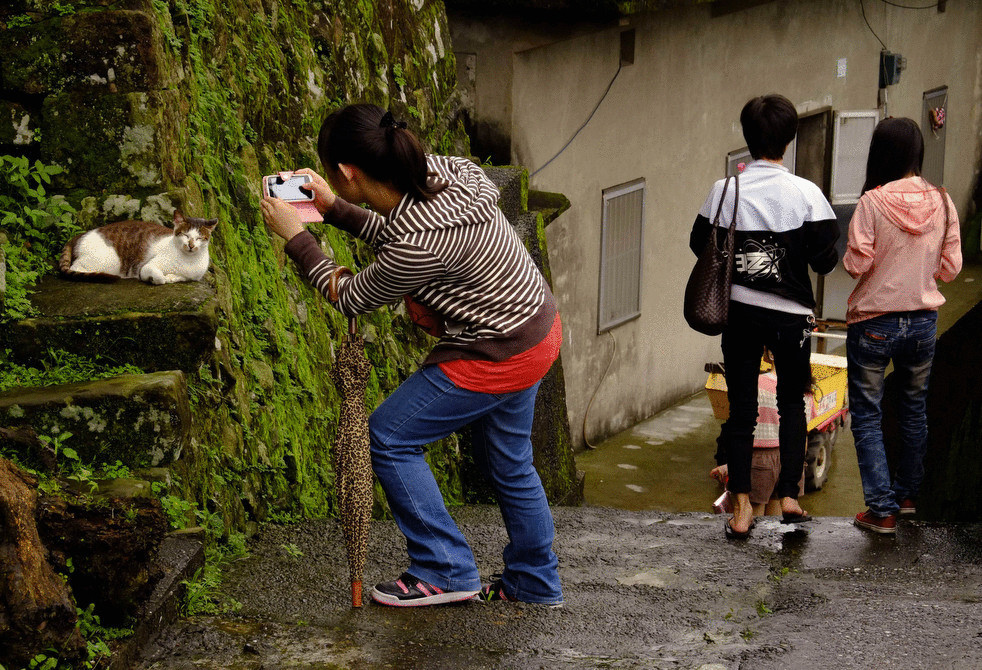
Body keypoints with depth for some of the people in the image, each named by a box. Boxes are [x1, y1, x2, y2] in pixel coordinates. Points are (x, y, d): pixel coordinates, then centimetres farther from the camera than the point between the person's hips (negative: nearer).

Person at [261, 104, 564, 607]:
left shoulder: (417, 246, -31)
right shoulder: (438, 171, -8)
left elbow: (350, 299, -12)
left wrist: (294, 236, -4)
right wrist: (334, 210, 12)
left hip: (499, 355, -9)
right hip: (536, 327, 9)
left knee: (389, 438, 2)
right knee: (506, 459, 23)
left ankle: (446, 571, 10)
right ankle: (535, 582, 37)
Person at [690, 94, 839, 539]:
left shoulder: (724, 190, -6)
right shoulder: (806, 193, -11)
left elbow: (700, 244, 3)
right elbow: (825, 259, -11)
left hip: (738, 312, 1)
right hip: (790, 314, -1)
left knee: (741, 407, 9)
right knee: (792, 402, 17)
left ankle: (741, 509, 6)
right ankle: (788, 495, 7)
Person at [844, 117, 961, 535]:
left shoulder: (873, 202, -16)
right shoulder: (942, 203, -3)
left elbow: (856, 264, -16)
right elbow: (951, 267, 0)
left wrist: (849, 257, 5)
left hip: (874, 323, -4)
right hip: (924, 321, 5)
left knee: (867, 414, 4)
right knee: (914, 408, 21)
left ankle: (882, 509, -1)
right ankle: (907, 493, 35)